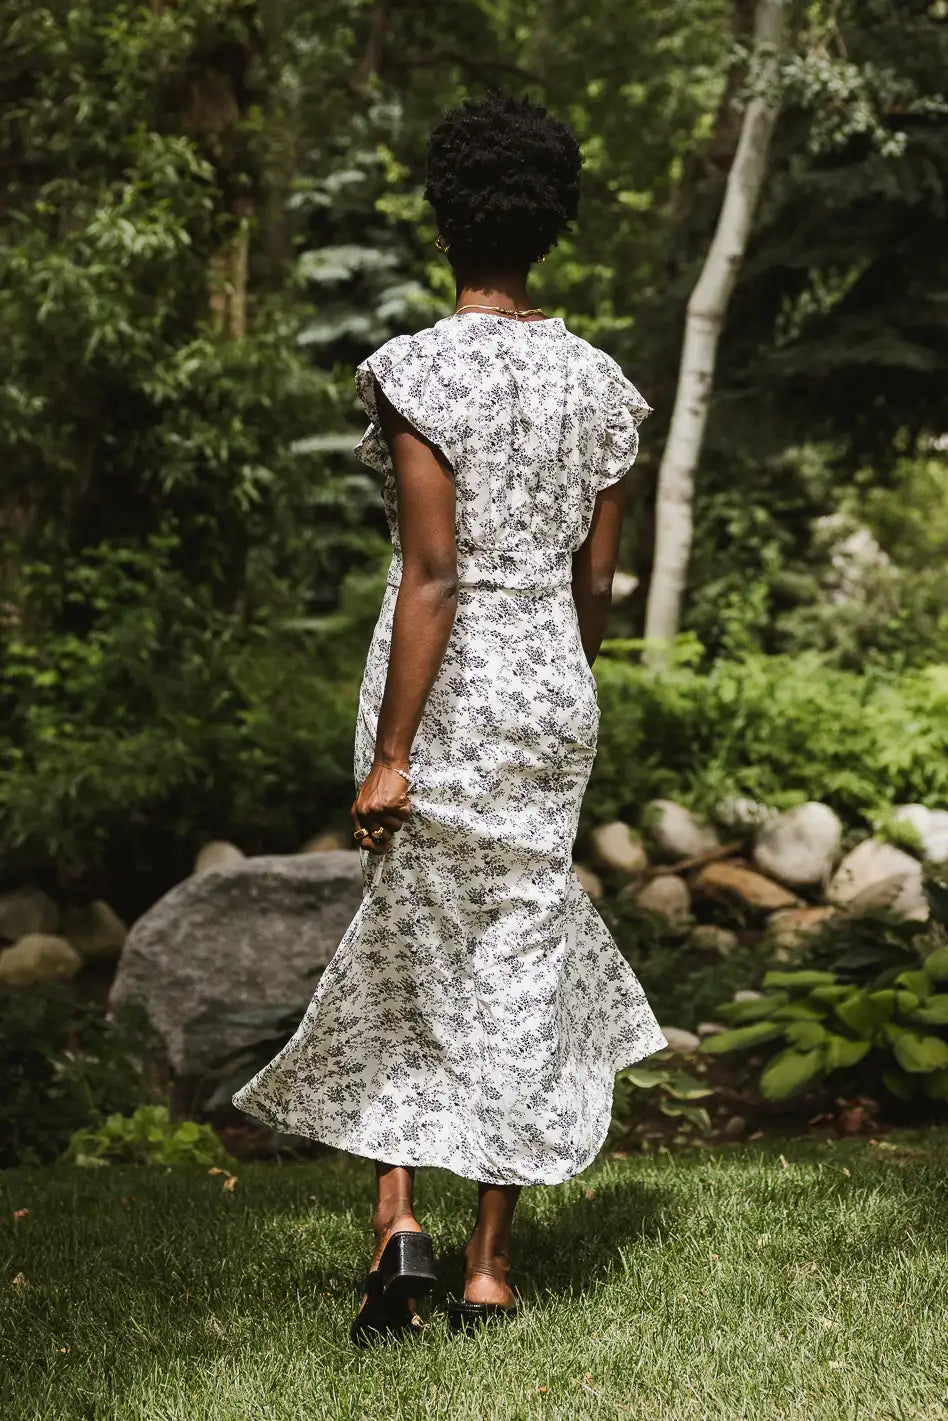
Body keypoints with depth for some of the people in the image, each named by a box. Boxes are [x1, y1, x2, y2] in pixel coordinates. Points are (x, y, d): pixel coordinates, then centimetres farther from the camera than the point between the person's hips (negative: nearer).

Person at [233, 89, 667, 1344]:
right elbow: (596, 581, 7)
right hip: (555, 693, 4)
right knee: (522, 962, 10)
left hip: (446, 692, -4)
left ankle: (398, 1219, 3)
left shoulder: (420, 372, -13)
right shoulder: (597, 382, 3)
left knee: (407, 948, 15)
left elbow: (431, 575, -18)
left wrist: (392, 755, -14)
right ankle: (492, 1267, 16)